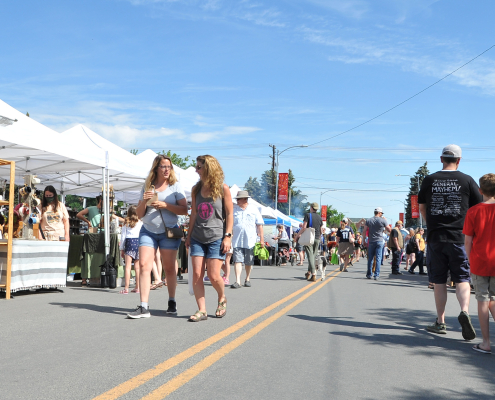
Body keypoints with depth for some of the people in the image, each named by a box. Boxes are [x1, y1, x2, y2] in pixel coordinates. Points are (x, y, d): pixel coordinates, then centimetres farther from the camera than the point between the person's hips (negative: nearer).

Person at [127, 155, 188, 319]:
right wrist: (144, 201, -9)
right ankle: (144, 307, -13)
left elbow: (184, 210, -7)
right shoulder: (147, 187, 9)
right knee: (144, 265, -11)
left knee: (169, 268, 2)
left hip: (168, 232, -2)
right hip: (148, 231, 2)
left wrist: (165, 205, -17)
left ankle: (172, 302, 20)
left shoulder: (175, 186, 2)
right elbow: (139, 214, 10)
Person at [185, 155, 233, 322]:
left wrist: (228, 236, -9)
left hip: (216, 238, -4)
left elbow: (229, 214, -2)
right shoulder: (196, 189, 10)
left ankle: (222, 299, 22)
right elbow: (194, 214, 14)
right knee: (196, 274, -5)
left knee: (213, 275, -7)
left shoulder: (223, 189, -3)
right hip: (197, 238, 4)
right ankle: (202, 310, 1)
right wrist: (189, 235, 11)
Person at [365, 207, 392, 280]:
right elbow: (389, 230, 2)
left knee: (370, 258, 10)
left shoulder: (368, 220, 4)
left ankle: (369, 274, 15)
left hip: (371, 241, 2)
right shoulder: (383, 220, -5)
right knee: (378, 258, 0)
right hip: (379, 241, -2)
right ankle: (376, 275, -3)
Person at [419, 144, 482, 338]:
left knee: (439, 281, 8)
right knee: (462, 278, 4)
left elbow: (422, 208, 13)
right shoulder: (467, 180, 0)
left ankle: (440, 322, 14)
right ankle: (464, 310, -20)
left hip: (435, 237, 1)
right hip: (459, 237, -1)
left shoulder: (429, 180, 4)